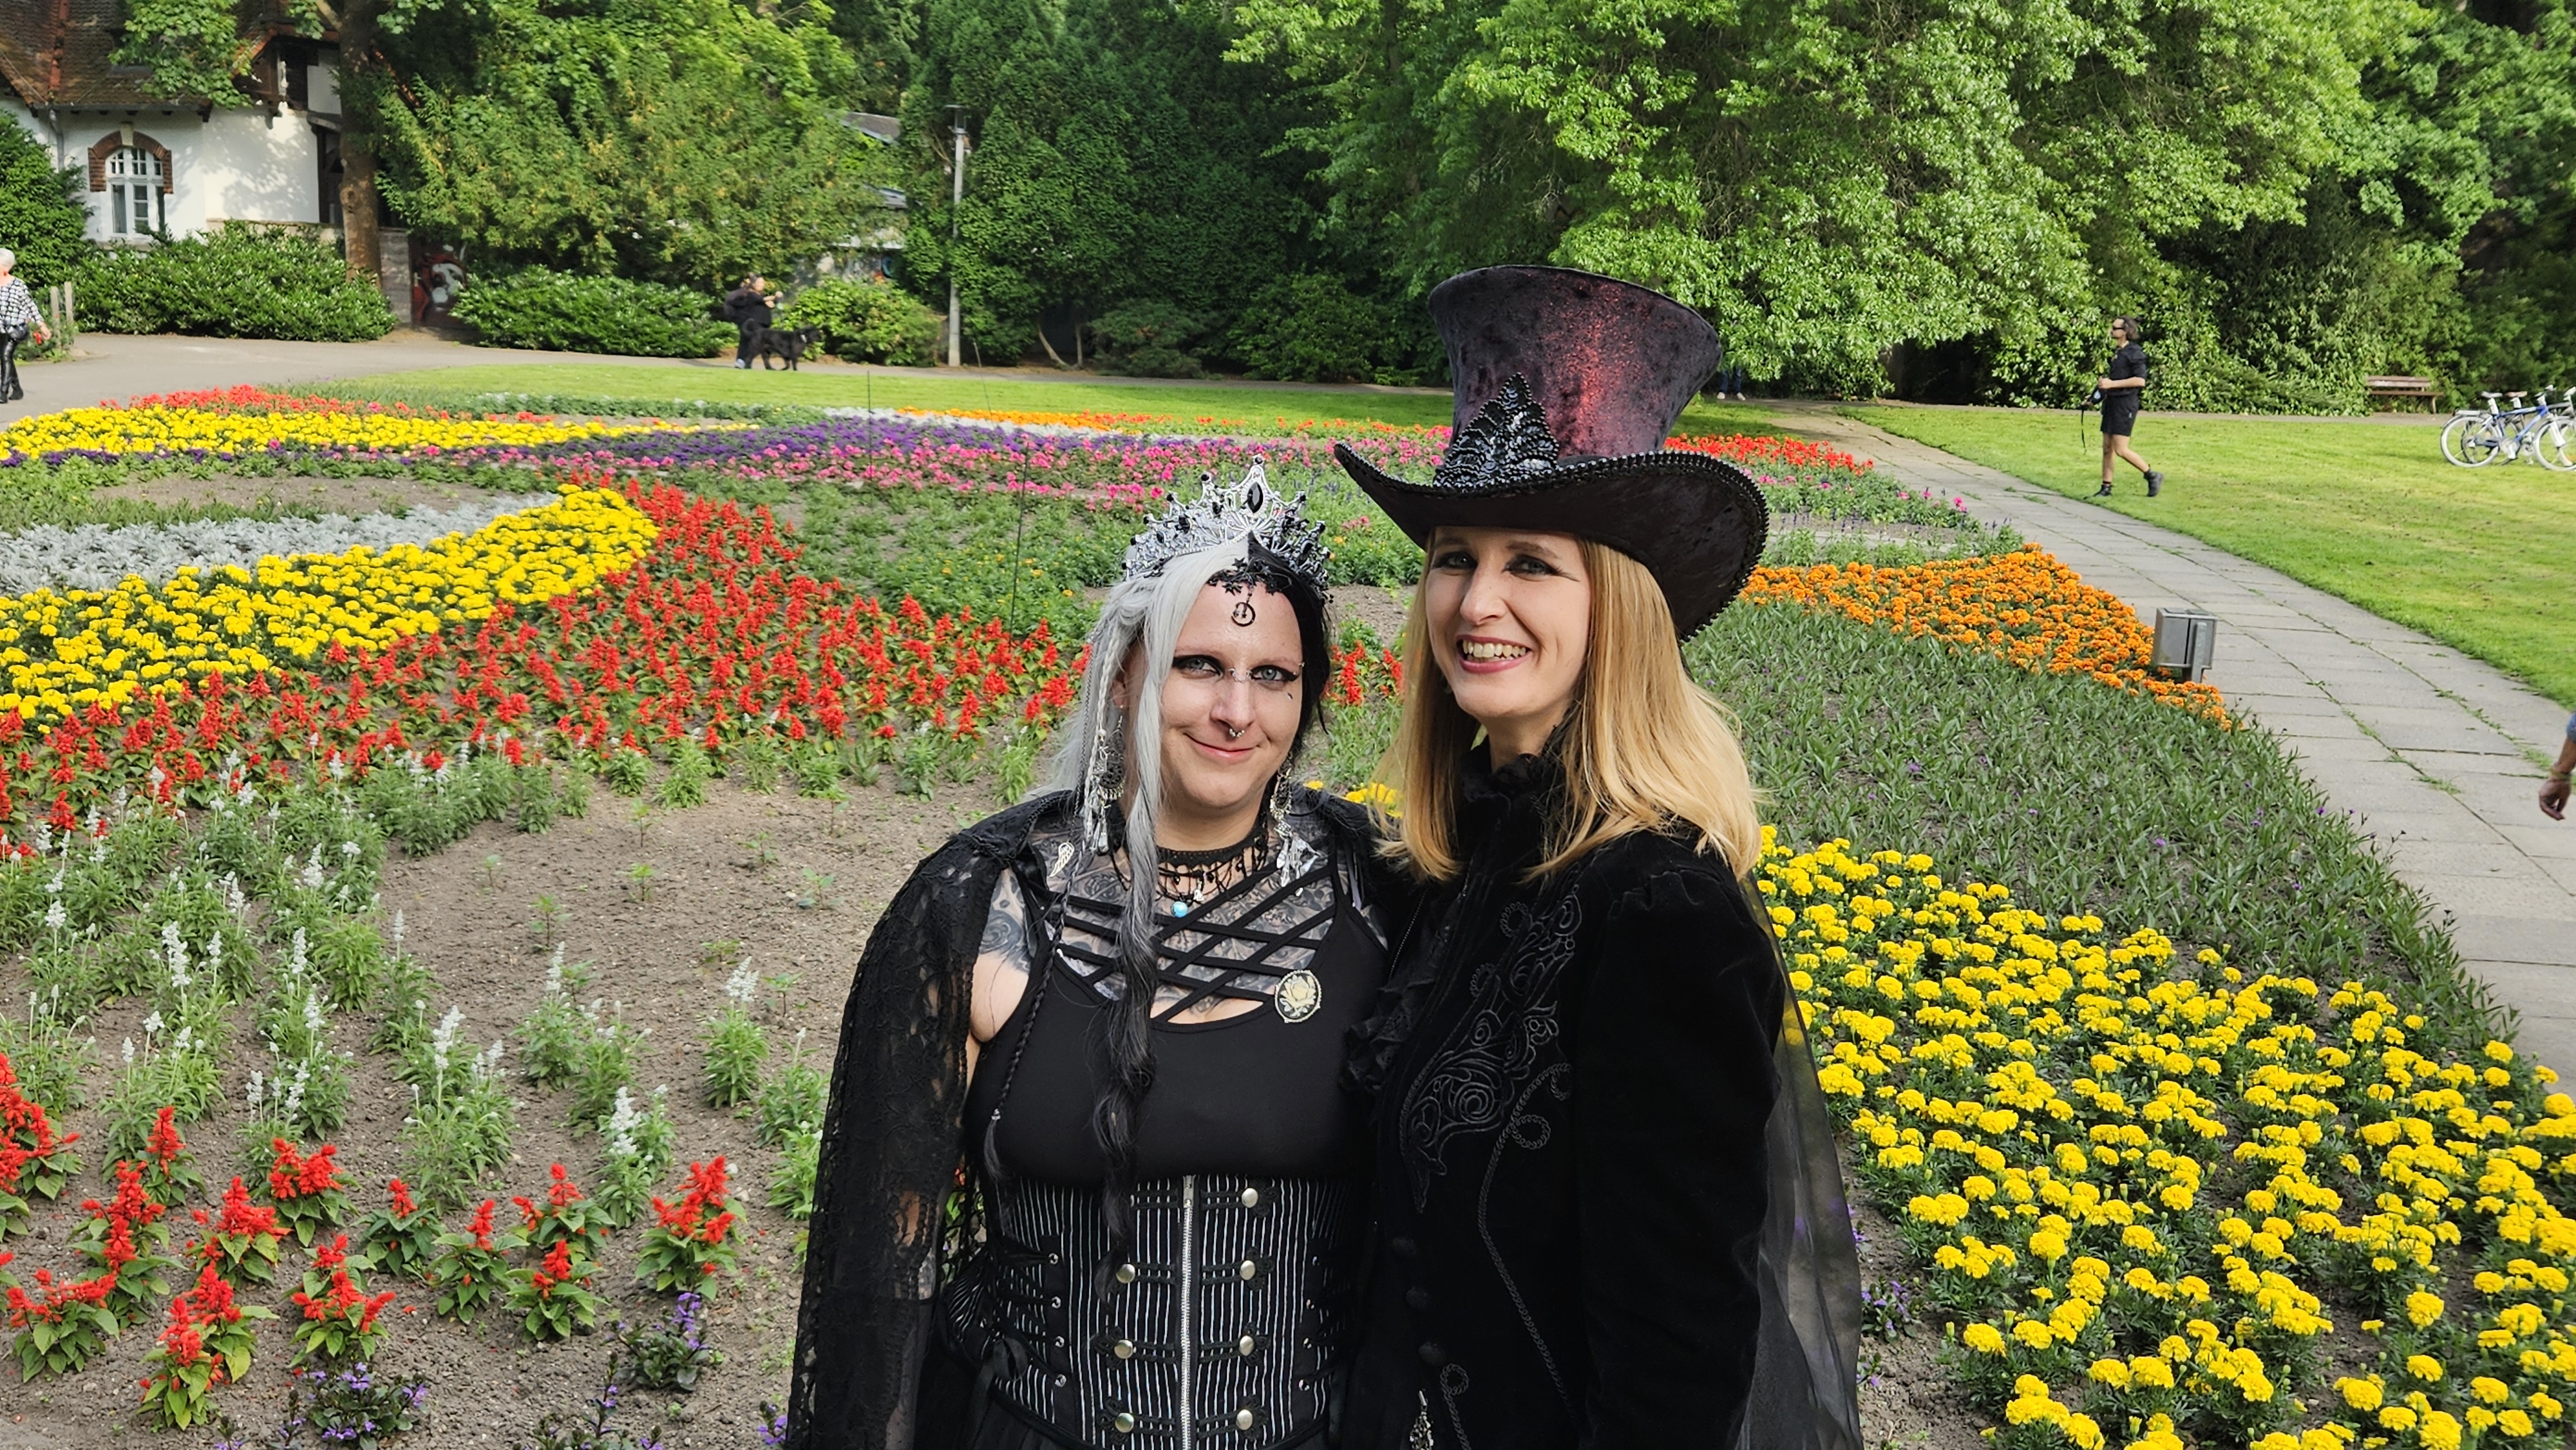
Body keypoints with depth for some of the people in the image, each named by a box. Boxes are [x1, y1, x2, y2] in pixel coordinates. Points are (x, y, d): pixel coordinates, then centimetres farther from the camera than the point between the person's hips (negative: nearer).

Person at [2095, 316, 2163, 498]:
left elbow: (2140, 380, -20)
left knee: (2121, 449, -10)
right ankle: (2106, 488, 12)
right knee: (2107, 448, 7)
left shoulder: (2134, 353, -13)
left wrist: (2112, 384, -21)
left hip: (2126, 404, -9)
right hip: (2111, 402, 9)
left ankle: (2153, 476, 5)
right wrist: (2103, 382, 9)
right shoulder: (2116, 351, 14)